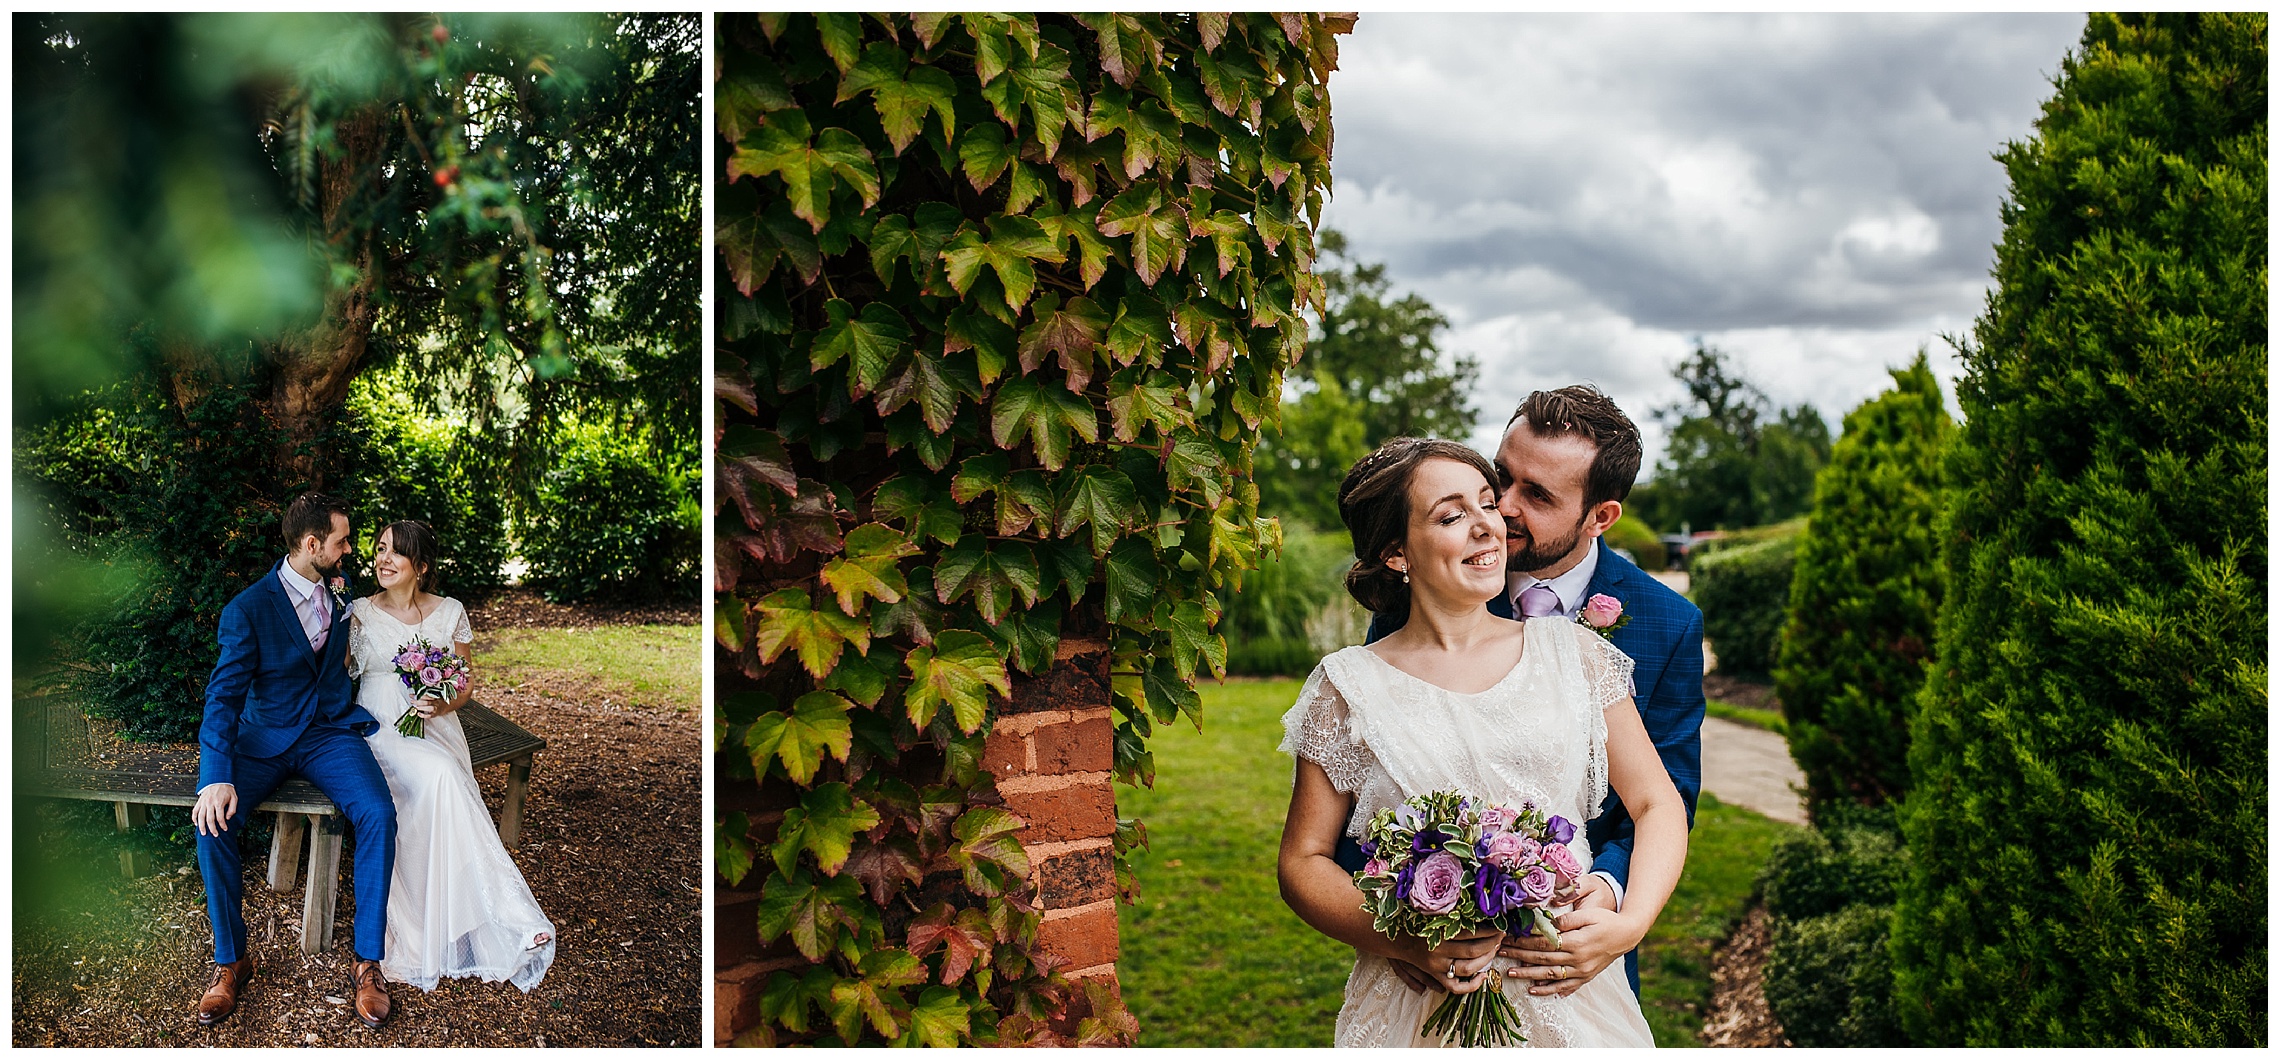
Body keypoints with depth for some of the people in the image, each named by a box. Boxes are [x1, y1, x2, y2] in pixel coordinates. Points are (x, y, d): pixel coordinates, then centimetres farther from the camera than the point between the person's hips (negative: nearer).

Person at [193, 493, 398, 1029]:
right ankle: (231, 960, -9)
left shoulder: (339, 588, 6)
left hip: (332, 731, 2)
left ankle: (367, 961, -17)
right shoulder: (248, 609, -10)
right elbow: (224, 696, -19)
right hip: (264, 738, -2)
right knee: (213, 822, -28)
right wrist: (217, 777, -31)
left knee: (378, 814, -27)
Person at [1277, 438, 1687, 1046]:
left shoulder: (1572, 653, 4)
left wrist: (1627, 925, -13)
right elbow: (1302, 863, 0)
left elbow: (1657, 804, 4)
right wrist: (1404, 943, -16)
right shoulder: (1349, 687, -1)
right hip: (1417, 1011, -2)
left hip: (1570, 994, 2)